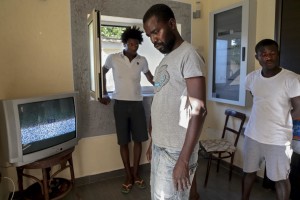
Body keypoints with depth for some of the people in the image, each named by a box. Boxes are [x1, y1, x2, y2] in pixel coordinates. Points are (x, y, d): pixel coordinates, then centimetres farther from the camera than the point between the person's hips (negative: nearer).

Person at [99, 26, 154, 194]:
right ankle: (128, 176, 20)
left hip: (137, 104, 2)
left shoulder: (142, 61, 2)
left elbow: (149, 76, 21)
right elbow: (102, 72, 13)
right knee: (124, 142, 3)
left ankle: (136, 174, 25)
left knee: (138, 140, 6)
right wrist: (105, 94, 8)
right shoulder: (113, 58, -3)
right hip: (120, 104, -2)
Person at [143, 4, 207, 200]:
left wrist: (184, 159, -23)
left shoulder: (188, 55, -14)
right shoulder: (165, 60, 12)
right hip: (160, 147, 8)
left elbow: (199, 110, -21)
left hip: (177, 151, -8)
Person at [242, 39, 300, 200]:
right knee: (249, 171, 20)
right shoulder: (251, 78, -2)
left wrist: (279, 118, 3)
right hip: (252, 135, 5)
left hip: (278, 139, -4)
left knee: (280, 179, 13)